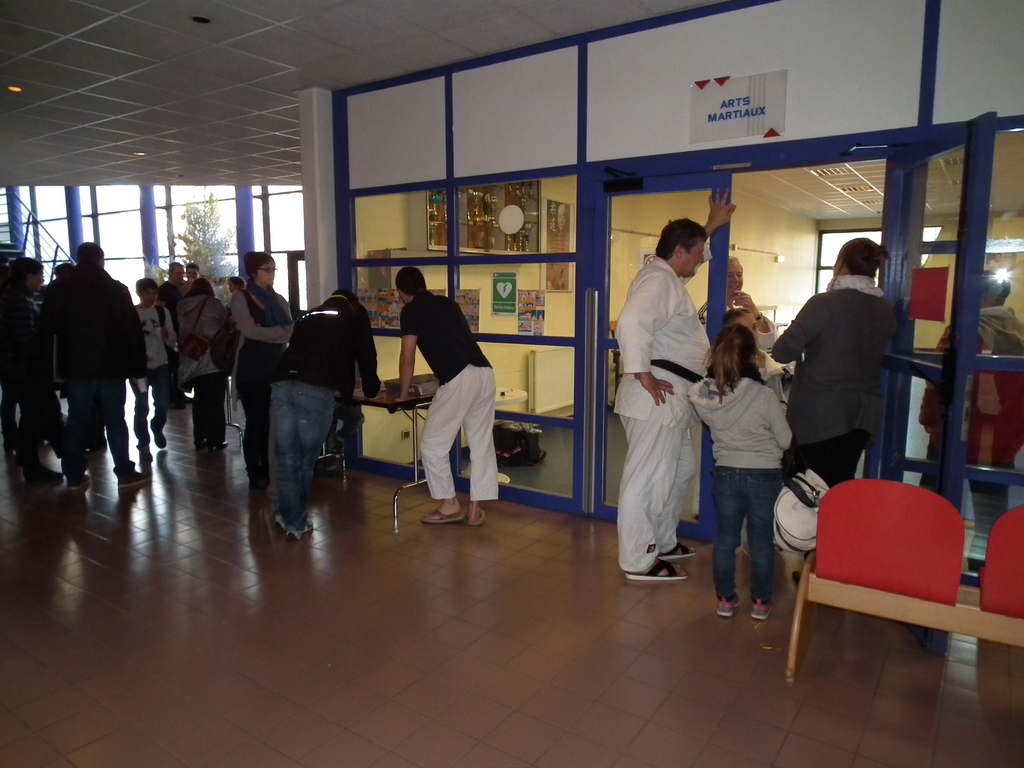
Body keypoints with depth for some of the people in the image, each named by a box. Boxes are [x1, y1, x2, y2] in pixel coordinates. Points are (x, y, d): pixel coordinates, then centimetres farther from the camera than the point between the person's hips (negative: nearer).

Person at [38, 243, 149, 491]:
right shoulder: (116, 289, -3)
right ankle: (125, 473, 6)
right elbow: (132, 330, -6)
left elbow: (47, 331, 3)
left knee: (77, 421, 10)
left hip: (75, 366, 2)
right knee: (115, 420, 4)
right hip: (111, 365, -2)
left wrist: (53, 367, 8)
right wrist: (138, 366, -3)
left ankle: (74, 476, 14)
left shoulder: (58, 289, 3)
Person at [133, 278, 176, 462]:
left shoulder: (163, 312, 4)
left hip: (160, 364, 2)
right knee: (142, 407, 0)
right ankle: (144, 446, 11)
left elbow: (173, 340, 3)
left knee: (163, 404, 2)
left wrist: (167, 334, -19)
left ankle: (157, 429, 34)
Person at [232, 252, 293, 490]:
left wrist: (262, 329, -14)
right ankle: (255, 476, 9)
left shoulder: (278, 300, 12)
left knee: (272, 421, 4)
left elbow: (290, 331, -3)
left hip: (276, 366, 4)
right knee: (255, 422, -1)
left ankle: (269, 473, 13)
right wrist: (276, 332, -5)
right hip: (251, 368, -4)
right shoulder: (240, 298, -1)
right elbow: (249, 331, -15)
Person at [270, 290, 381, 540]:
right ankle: (295, 519, 22)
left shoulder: (306, 318, 34)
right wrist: (371, 390, 41)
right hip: (316, 391, -3)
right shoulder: (354, 319, 24)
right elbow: (366, 358, 22)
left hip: (282, 385, 4)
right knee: (306, 457, 10)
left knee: (286, 458, 10)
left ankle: (292, 519, 10)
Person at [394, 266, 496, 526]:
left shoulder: (411, 310, 7)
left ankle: (449, 505, 18)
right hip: (485, 374, 7)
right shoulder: (447, 303, 26)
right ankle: (475, 509, 19)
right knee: (482, 444, 12)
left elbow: (408, 360, 6)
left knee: (432, 444, 9)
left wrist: (403, 393, 20)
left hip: (459, 380, -7)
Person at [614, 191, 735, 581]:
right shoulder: (658, 280, -15)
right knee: (647, 479, -3)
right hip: (658, 397, -11)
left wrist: (711, 226, 46)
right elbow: (630, 324, -32)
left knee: (680, 469, 22)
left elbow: (687, 246, 44)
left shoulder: (667, 275, 19)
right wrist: (644, 377, -26)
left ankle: (662, 542, 36)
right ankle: (638, 561, 7)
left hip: (673, 397, 11)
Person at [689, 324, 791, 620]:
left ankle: (725, 599, 24)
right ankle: (760, 602, 25)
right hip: (764, 476, -2)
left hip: (726, 474, 2)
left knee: (725, 539, 14)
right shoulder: (765, 396, -20)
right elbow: (786, 440, -8)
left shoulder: (703, 395, -11)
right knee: (762, 541, 13)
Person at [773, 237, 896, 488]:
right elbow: (876, 356, 15)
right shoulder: (885, 311, 3)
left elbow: (783, 352, -19)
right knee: (842, 484, 14)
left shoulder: (824, 303, -15)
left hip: (819, 411, -5)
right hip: (863, 411, 6)